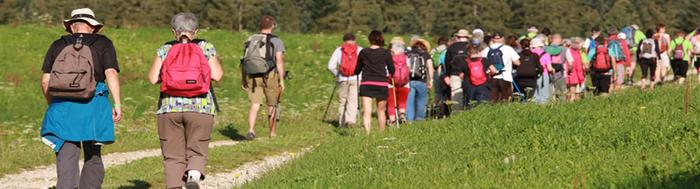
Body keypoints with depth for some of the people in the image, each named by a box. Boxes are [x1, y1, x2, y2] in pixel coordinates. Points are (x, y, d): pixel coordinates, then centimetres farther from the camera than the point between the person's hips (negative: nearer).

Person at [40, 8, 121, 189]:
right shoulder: (103, 43, 5)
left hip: (62, 108, 1)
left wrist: (52, 104, 21)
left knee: (66, 160, -1)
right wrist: (117, 103, -6)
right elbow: (111, 73, -7)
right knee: (93, 159, 15)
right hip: (93, 108, -1)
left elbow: (45, 81, 7)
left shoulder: (58, 45, 9)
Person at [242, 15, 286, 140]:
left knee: (255, 104, -1)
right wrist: (282, 80, -7)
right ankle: (273, 132, 25)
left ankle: (251, 130, -20)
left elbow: (246, 60, 11)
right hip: (269, 76, -2)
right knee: (271, 105, 13)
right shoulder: (276, 41, -1)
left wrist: (244, 79, 16)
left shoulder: (250, 40, 12)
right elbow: (279, 62, -8)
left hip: (252, 76, 2)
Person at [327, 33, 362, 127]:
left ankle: (342, 122, 16)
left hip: (342, 79, 1)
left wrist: (336, 74, 15)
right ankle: (351, 120, -18)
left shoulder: (338, 50, 6)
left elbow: (331, 66, 1)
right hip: (355, 79, -1)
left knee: (342, 101, 12)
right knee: (353, 101, -2)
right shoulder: (360, 50, 4)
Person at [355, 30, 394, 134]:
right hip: (382, 84, 0)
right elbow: (392, 71, 6)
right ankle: (382, 133, 27)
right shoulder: (386, 53, 0)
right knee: (381, 111, 16)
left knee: (366, 111, -8)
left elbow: (357, 70, 12)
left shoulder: (363, 52, 3)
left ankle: (367, 133, -25)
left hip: (366, 84, 0)